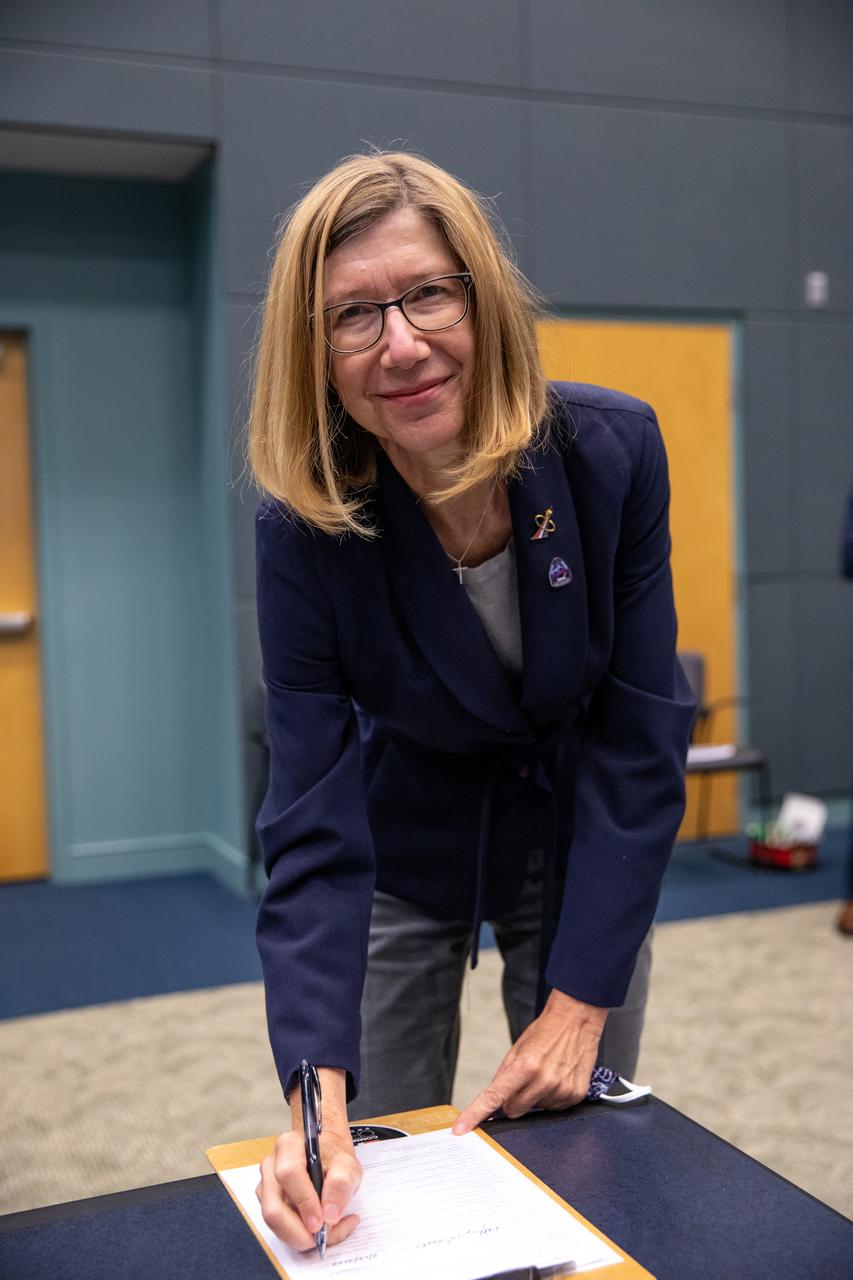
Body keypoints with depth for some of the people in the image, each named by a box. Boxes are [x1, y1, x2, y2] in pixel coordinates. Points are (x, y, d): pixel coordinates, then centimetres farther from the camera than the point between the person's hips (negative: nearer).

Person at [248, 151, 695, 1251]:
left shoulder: (614, 452, -23)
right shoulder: (304, 530, -25)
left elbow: (640, 737, -19)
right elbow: (313, 831, -25)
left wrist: (581, 1002, -20)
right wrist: (317, 1094, -36)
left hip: (582, 851, 1)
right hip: (403, 861, 0)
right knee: (378, 1186, 8)